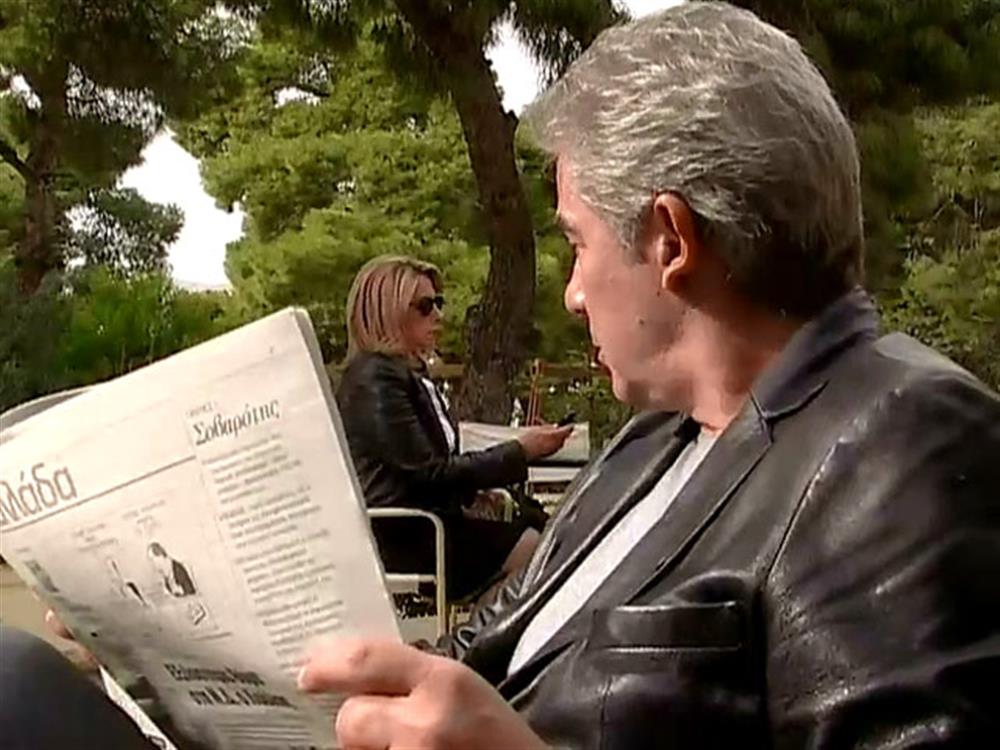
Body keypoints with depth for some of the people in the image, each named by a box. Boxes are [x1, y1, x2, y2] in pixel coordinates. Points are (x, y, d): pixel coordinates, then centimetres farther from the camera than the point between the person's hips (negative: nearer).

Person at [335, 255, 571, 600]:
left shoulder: (410, 373, 17)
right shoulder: (375, 379, -14)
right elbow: (429, 472, -18)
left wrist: (471, 491, 1)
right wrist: (520, 451, -17)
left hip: (425, 520, 9)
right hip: (399, 537, -9)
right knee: (538, 549, -18)